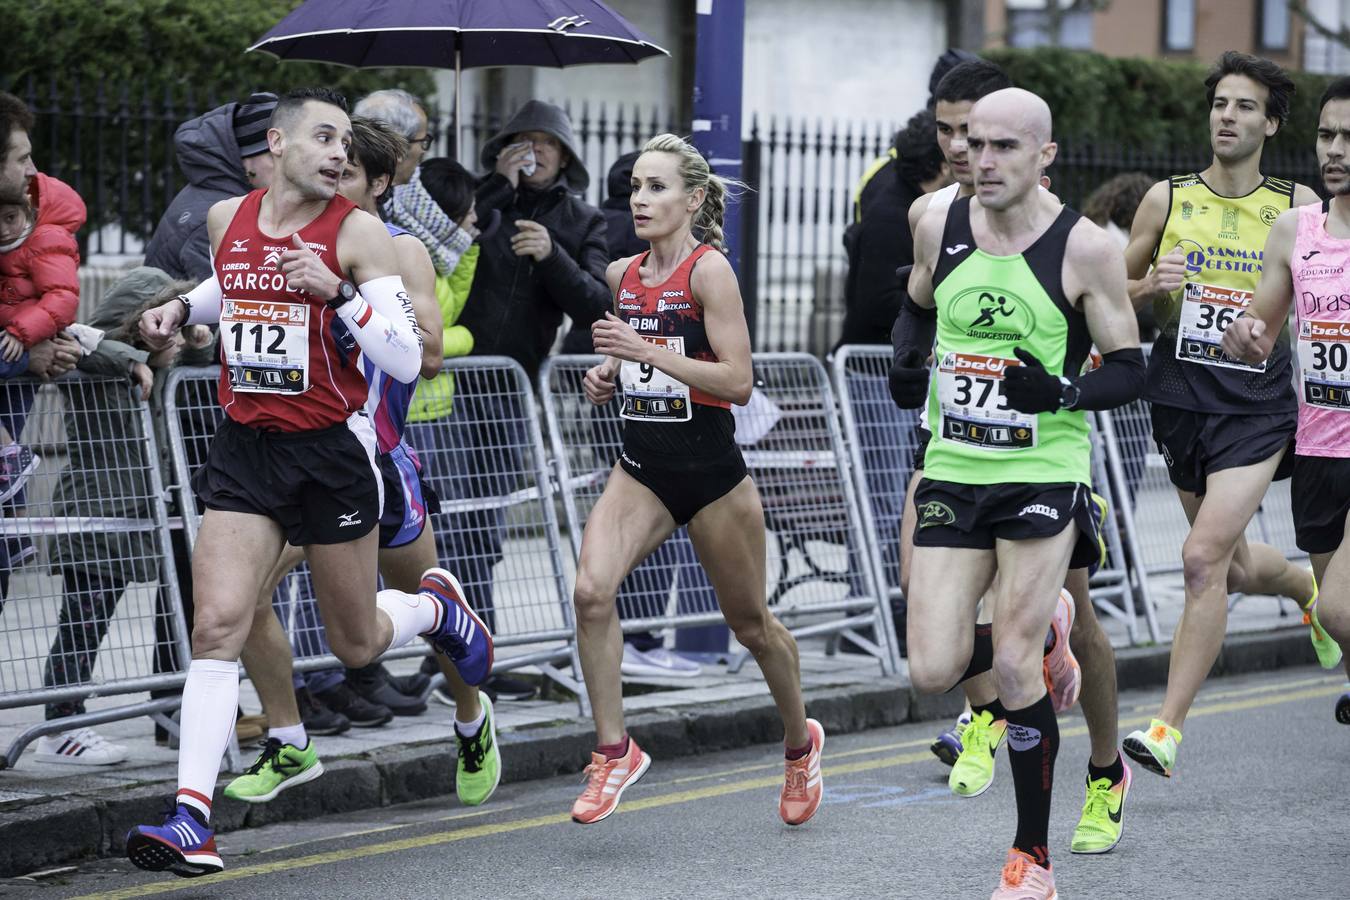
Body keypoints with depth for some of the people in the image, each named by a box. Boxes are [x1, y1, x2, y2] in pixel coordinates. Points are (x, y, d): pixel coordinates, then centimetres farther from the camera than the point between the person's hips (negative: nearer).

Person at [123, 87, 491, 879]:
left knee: (359, 644, 11)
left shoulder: (359, 232, -9)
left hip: (332, 450, -3)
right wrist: (183, 308, 12)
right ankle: (192, 817, -16)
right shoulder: (227, 219, 5)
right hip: (246, 448, 3)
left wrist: (338, 293, -26)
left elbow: (407, 360, -15)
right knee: (219, 625, -13)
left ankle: (438, 604, 45)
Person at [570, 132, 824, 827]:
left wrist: (644, 349, -24)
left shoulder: (709, 270, -13)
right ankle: (614, 750, -9)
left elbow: (737, 380, -19)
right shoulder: (621, 275, 6)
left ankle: (800, 743, 36)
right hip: (641, 464, 5)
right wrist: (606, 373, 3)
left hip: (710, 467, -5)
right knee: (591, 591, -20)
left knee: (750, 624, 11)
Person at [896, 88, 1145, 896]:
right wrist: (911, 361, 3)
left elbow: (1129, 372, -3)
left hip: (1045, 475, -4)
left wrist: (1061, 391, -22)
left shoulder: (1086, 248, -9)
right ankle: (1032, 643, 32)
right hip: (954, 471, 4)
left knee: (1015, 672, -6)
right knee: (933, 674, -3)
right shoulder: (940, 226, 3)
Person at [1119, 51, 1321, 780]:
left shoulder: (1297, 206, 0)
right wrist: (1153, 288, -11)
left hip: (1257, 406, -3)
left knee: (1204, 557, -17)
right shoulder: (1166, 199, 3)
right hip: (1181, 399, 3)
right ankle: (1308, 587, 52)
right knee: (1235, 566, 17)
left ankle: (1169, 726, -13)